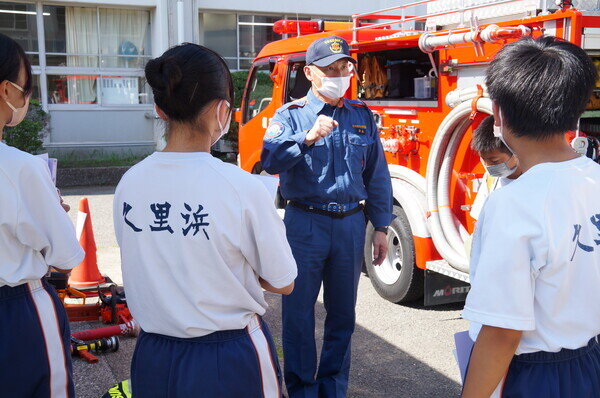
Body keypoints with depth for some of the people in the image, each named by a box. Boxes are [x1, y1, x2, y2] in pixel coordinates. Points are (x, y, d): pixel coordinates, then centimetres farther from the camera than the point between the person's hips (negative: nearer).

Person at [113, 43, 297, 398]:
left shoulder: (129, 184, -7)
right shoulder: (241, 187, -20)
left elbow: (154, 266, 7)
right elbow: (283, 283, -9)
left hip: (154, 359, 4)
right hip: (229, 365, -3)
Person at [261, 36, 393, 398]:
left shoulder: (363, 117, 10)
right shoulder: (291, 115, 0)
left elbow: (377, 175, 12)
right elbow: (271, 159, -17)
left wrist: (381, 228, 9)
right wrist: (308, 138, -32)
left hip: (351, 224, 3)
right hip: (305, 223, -3)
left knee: (343, 312, 12)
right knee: (299, 310, 5)